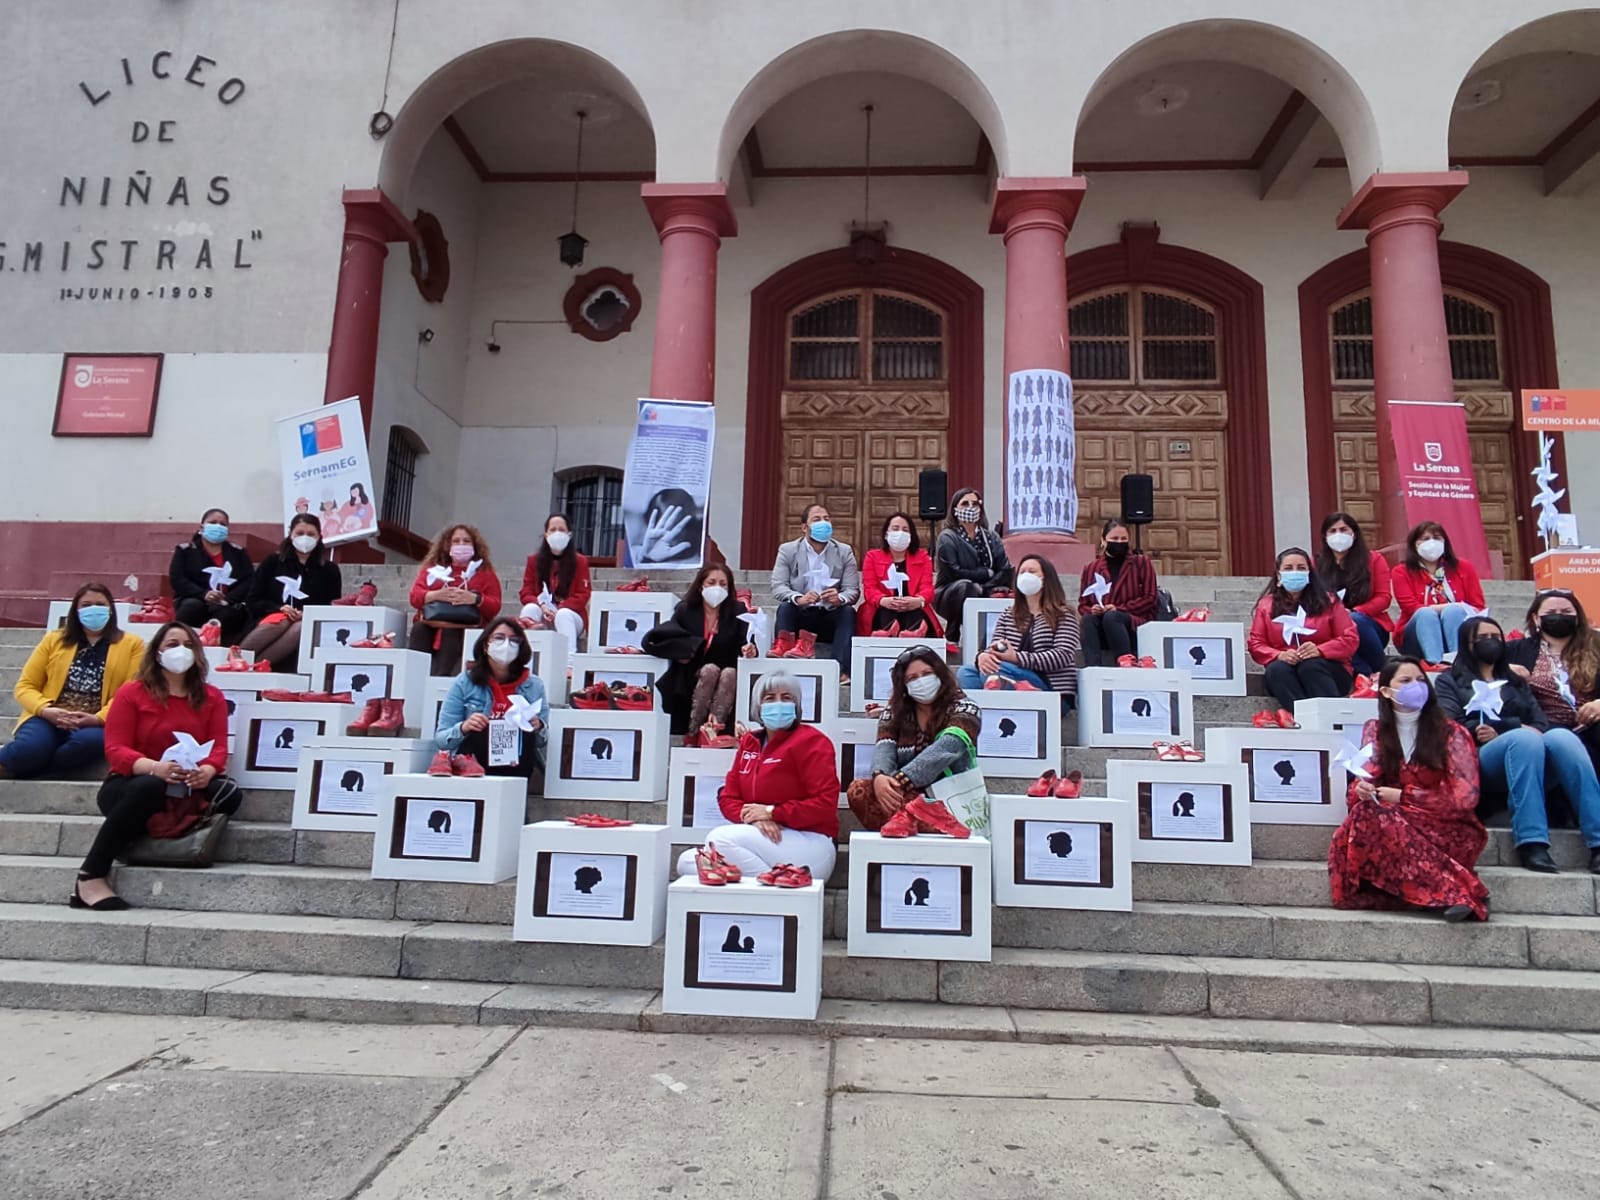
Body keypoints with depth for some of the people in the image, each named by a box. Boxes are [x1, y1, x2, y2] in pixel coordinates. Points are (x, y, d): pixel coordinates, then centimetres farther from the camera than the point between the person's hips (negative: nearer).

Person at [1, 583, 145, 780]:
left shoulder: (131, 645, 12)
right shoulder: (53, 639, 18)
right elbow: (25, 686, 14)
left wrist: (99, 718, -15)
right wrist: (45, 709, -8)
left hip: (95, 724, -1)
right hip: (49, 720, 1)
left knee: (89, 741, -38)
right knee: (30, 748, -35)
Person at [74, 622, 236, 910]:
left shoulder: (212, 698, 7)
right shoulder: (131, 692, 0)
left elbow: (219, 747, -2)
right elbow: (115, 750, -9)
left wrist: (207, 771, -28)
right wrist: (154, 768, -30)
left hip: (188, 788, 2)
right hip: (131, 785, -2)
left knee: (229, 793, -28)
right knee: (149, 787, -38)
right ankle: (90, 876, -27)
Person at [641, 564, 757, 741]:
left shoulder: (737, 611, 0)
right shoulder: (685, 610, 0)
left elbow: (744, 642, -11)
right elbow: (653, 640, -2)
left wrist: (749, 649, -34)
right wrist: (682, 651, -17)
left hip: (728, 677, 0)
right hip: (692, 679, 0)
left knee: (730, 674, -30)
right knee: (710, 669, -30)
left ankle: (714, 730, -40)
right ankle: (693, 733, -32)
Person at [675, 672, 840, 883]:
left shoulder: (810, 741, -6)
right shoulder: (749, 741, 14)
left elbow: (825, 804, -15)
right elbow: (727, 796, 10)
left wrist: (772, 812, -15)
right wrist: (751, 817, -12)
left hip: (809, 843, -7)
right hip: (764, 838, 7)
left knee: (720, 838, -27)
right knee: (687, 862, -8)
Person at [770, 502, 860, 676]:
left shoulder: (844, 552, 4)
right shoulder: (787, 550, 2)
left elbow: (853, 590, -5)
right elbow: (777, 587, -10)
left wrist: (840, 598, -31)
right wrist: (799, 598, -32)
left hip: (831, 618, 1)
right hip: (801, 616, -1)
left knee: (848, 611, -28)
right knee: (785, 607, -29)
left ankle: (841, 669, -41)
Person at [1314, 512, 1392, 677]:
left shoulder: (1374, 559, 10)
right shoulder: (1316, 564, 10)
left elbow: (1384, 598, 2)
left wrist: (1353, 612, -17)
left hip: (1371, 627, 0)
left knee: (1354, 621, -37)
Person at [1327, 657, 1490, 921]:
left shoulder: (1451, 733, 4)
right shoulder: (1375, 731, 12)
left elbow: (1464, 798, -4)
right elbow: (1364, 778, 6)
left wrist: (1402, 797, -13)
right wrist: (1361, 789, -18)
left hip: (1448, 828, -3)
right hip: (1392, 826, 3)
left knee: (1374, 816, -33)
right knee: (1365, 811, -33)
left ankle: (1451, 893, -33)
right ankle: (1453, 889, -32)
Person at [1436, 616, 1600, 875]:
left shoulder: (1516, 682, 30)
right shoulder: (1450, 681, 19)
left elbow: (1541, 724, 12)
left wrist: (1498, 731, -8)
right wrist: (1515, 726, -6)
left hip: (1529, 756, 4)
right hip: (1480, 760, -3)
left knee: (1562, 736, -30)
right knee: (1524, 738, -35)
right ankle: (1532, 843, -43)